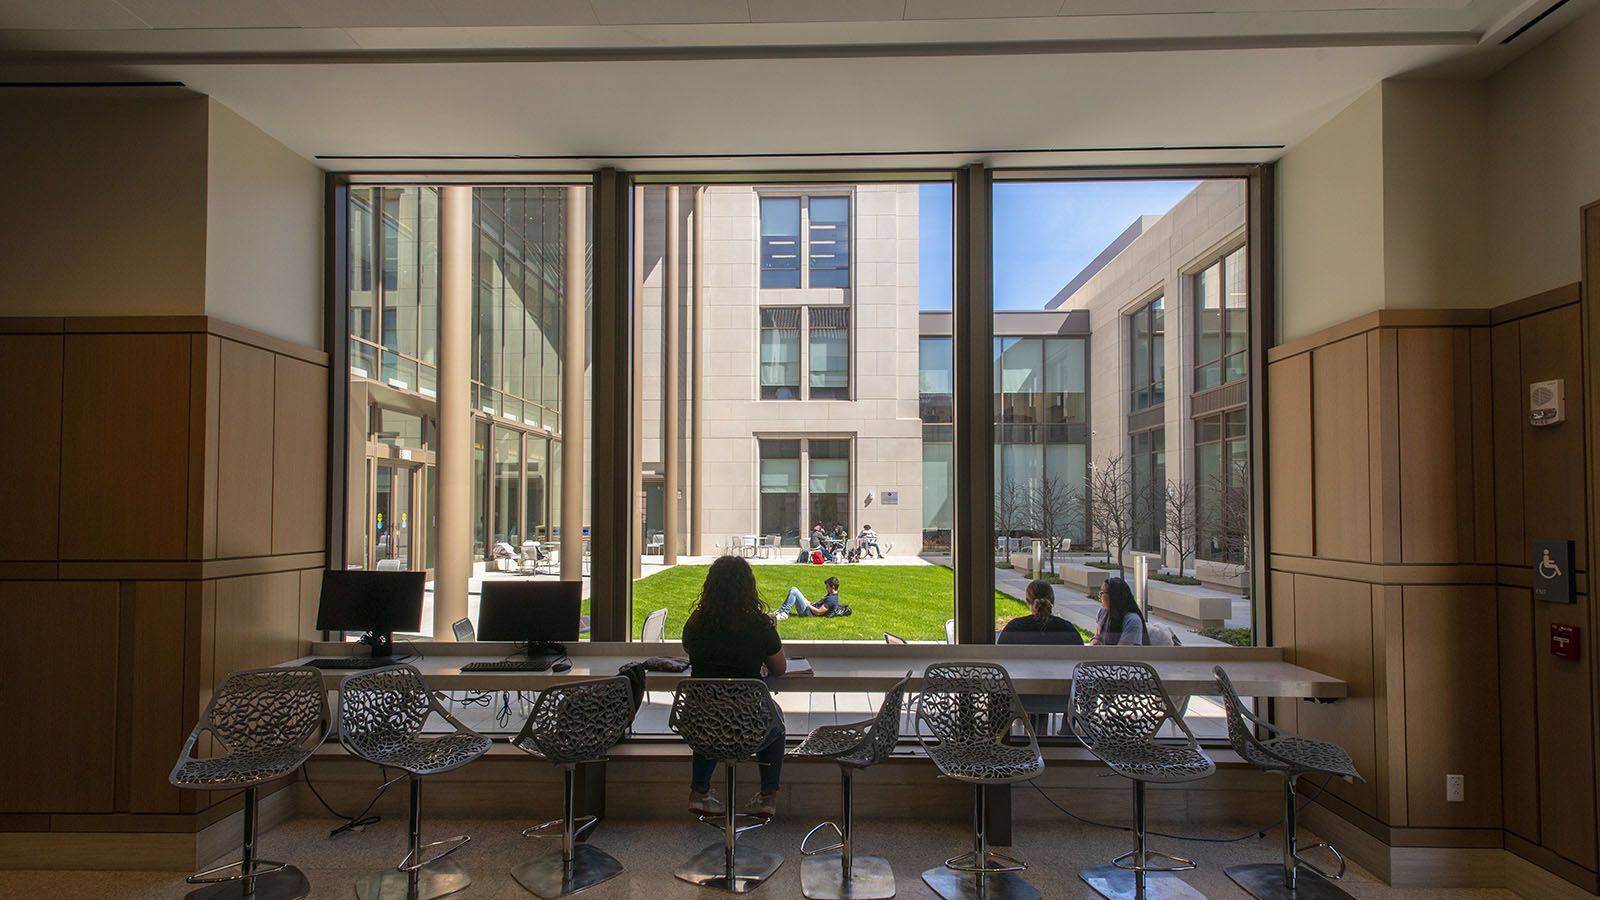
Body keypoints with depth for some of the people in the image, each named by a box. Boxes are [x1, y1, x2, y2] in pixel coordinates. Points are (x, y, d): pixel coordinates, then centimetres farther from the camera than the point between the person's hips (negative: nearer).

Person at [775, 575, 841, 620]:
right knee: (793, 589, 10)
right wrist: (811, 603, 10)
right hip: (810, 608, 11)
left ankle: (783, 614, -14)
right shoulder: (831, 595, 12)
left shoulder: (831, 599, -21)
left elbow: (818, 612, -23)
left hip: (808, 612, -11)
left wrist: (808, 604, -11)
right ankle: (781, 610, 5)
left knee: (794, 591, -19)